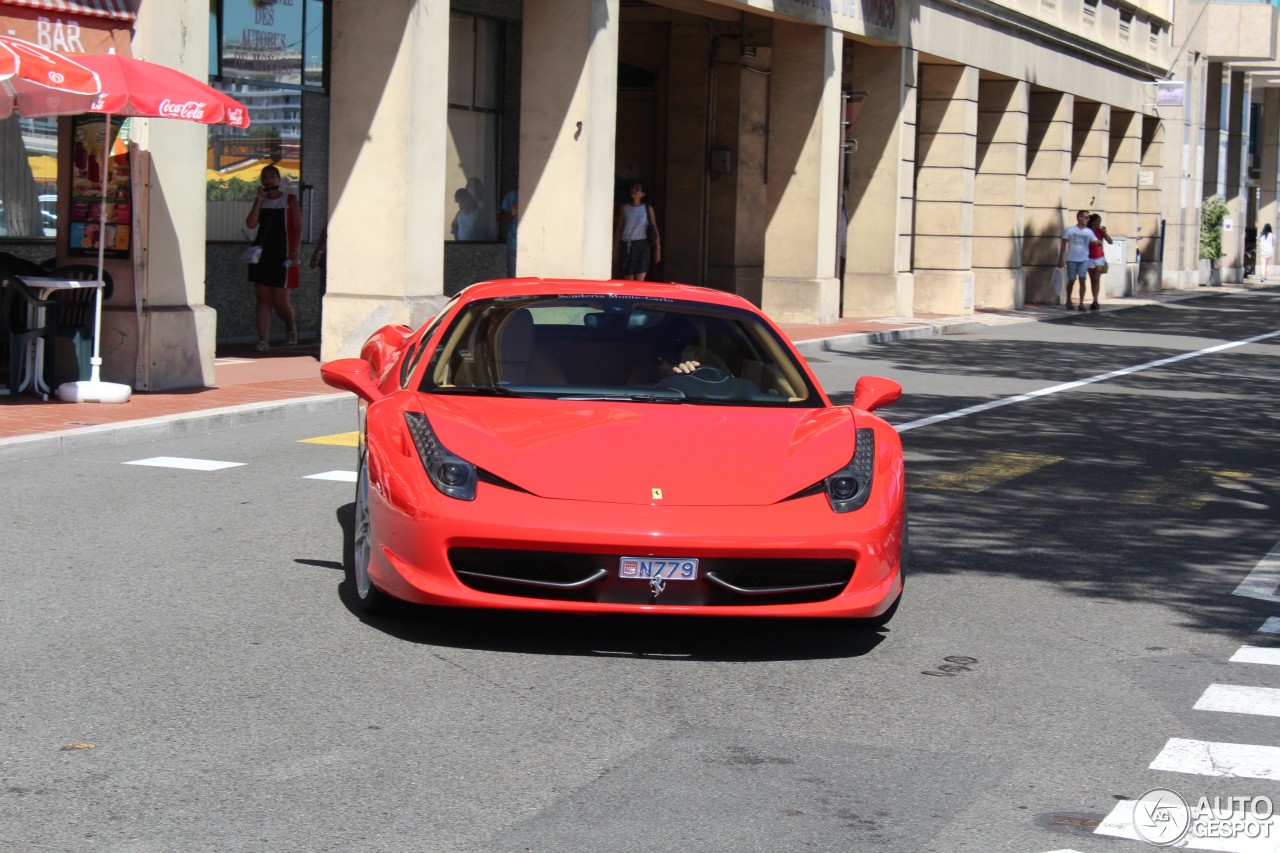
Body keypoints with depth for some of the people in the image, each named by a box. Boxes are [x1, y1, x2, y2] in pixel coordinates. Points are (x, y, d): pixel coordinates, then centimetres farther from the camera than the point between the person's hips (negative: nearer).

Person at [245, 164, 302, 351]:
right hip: (261, 253, 4)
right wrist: (259, 200, -9)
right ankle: (263, 340, 2)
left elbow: (298, 229, -4)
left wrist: (294, 254, -13)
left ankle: (291, 326, 27)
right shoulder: (260, 201, 12)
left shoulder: (290, 200, 0)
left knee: (280, 301, -4)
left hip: (282, 256, -4)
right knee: (263, 299, 1)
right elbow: (251, 224, -2)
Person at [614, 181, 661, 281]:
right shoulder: (624, 208, 8)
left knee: (640, 281, -8)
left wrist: (658, 247, -2)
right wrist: (615, 248, 5)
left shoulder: (647, 209, 5)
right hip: (627, 245, 1)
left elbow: (654, 229, 4)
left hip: (642, 245, -1)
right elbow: (618, 229, 9)